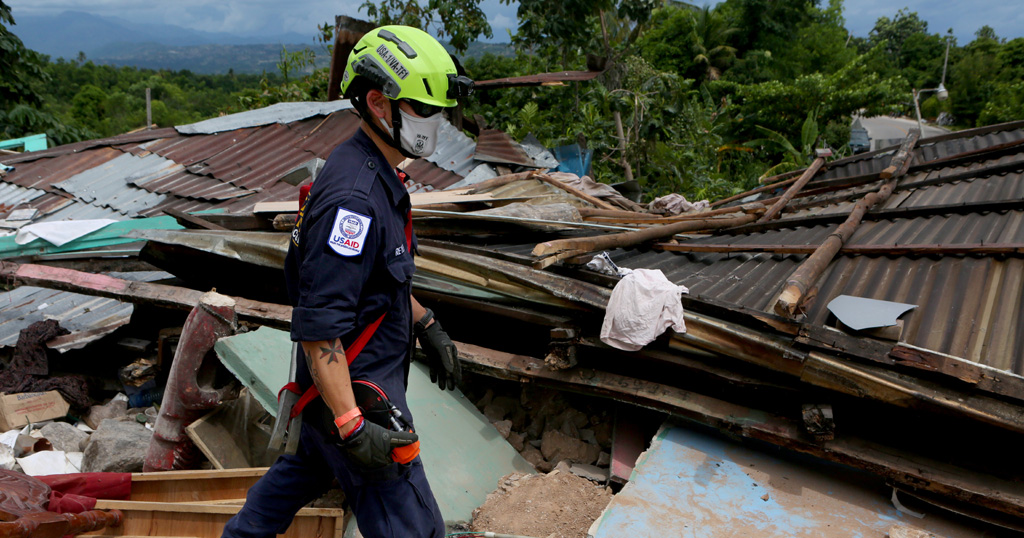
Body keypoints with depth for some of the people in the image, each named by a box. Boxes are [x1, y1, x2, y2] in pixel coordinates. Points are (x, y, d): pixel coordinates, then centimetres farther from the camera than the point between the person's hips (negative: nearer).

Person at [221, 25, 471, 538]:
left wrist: (427, 326, 18)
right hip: (350, 393, -10)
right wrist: (351, 427, -28)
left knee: (304, 467, 32)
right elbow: (319, 326, -30)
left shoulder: (377, 175, 5)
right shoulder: (353, 196, -29)